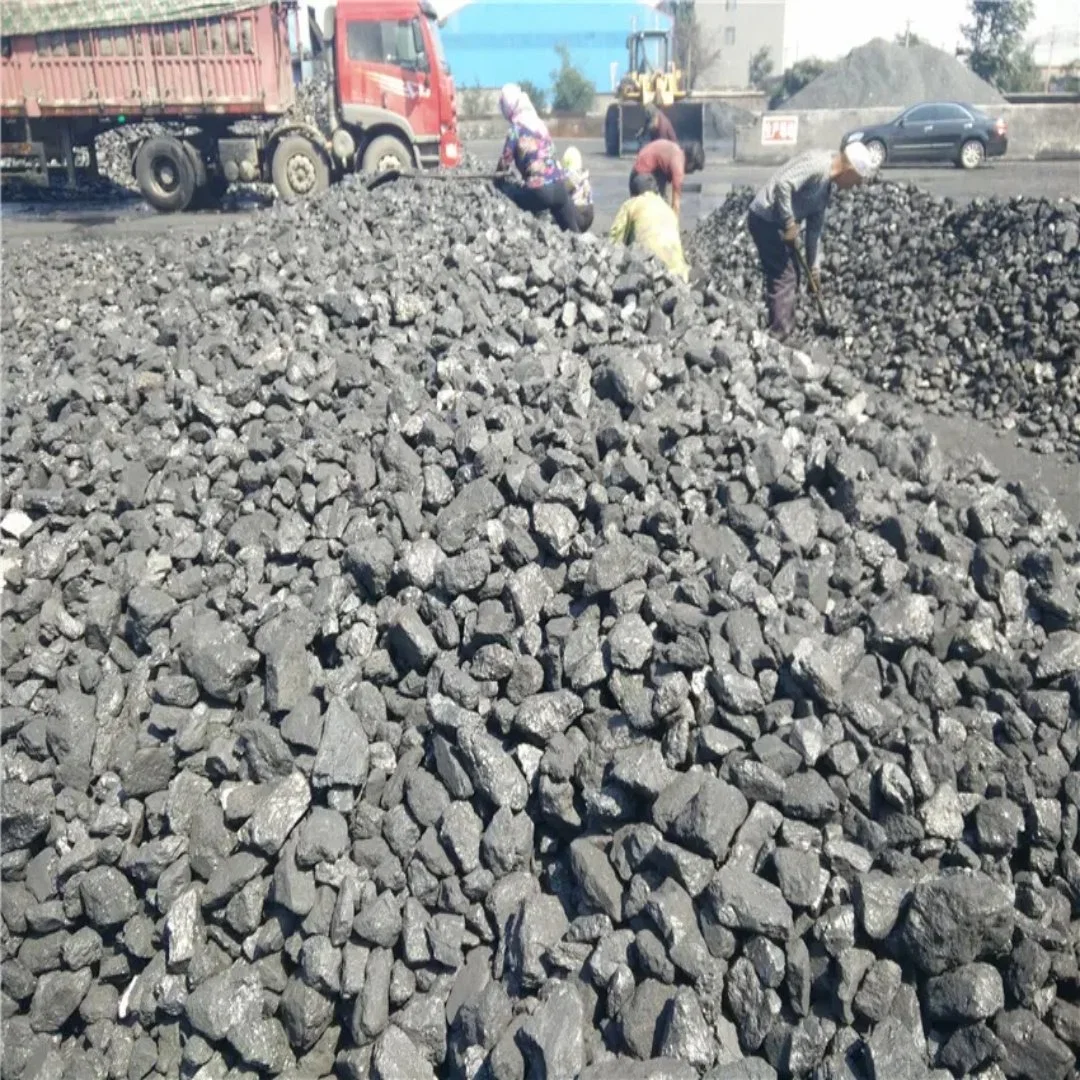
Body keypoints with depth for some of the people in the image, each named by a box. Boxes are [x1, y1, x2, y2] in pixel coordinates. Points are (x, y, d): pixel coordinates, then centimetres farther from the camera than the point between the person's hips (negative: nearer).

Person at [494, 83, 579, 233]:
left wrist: (498, 176, 20)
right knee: (572, 232, 14)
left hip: (539, 192, -6)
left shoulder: (516, 131, -5)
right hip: (559, 187, 6)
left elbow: (504, 162, -2)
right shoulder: (541, 124, 14)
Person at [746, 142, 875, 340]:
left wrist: (814, 266, 17)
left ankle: (784, 331, 26)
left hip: (777, 222, 10)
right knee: (783, 277, -8)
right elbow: (783, 184, -31)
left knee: (791, 276, 15)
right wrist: (789, 223, -23)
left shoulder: (827, 185, 12)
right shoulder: (817, 163, -18)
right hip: (765, 219, -10)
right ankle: (779, 337, -3)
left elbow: (815, 227, 17)